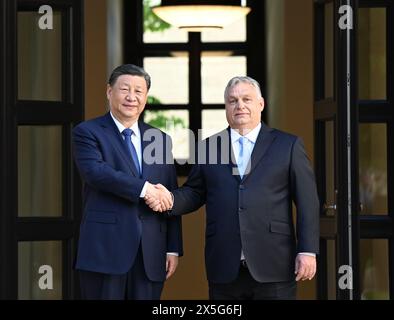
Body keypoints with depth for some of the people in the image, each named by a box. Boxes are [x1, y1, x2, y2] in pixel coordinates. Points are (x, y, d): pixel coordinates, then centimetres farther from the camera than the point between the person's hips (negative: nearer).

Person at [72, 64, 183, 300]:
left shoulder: (161, 139, 15)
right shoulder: (87, 132, 2)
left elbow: (170, 198, 14)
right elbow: (95, 171, -17)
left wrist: (174, 248, 8)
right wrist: (145, 188, -21)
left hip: (151, 254, 4)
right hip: (105, 250, -4)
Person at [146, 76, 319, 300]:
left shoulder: (288, 145, 6)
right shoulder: (208, 147, 13)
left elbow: (307, 202, 2)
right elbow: (194, 193, 15)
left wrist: (307, 251, -6)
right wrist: (167, 200, -6)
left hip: (273, 266, -2)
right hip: (225, 269, 2)